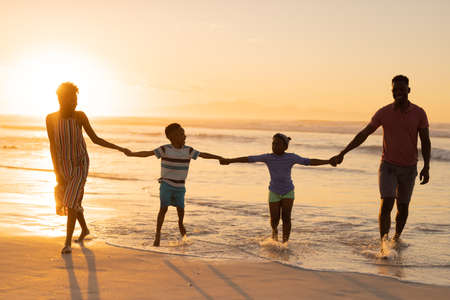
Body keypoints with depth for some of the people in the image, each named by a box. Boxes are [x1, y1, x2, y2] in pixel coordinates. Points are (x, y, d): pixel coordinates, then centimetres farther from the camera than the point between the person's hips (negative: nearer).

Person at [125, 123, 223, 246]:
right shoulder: (165, 150, -11)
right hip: (166, 184, -3)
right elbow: (147, 153, -14)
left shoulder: (188, 151, -2)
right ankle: (158, 234, -5)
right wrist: (132, 154, -26)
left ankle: (180, 224, 39)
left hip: (180, 186, 3)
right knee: (164, 207, -12)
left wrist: (221, 158, 7)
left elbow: (203, 155, 5)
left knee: (180, 209, 6)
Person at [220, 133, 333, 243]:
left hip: (288, 192, -1)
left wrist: (329, 161, -19)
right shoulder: (268, 157, -10)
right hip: (274, 192, 1)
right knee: (274, 220, 0)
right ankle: (274, 229, 34)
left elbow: (309, 161, -13)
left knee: (286, 217, -15)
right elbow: (249, 159, -12)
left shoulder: (291, 157, -10)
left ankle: (285, 243, -8)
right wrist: (230, 160, -16)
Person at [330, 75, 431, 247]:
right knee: (386, 204, -16)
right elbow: (363, 135, -2)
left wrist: (426, 167, -11)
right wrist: (342, 154, -6)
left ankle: (397, 237, 34)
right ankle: (384, 244, -19)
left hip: (409, 168, 1)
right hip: (388, 166, -1)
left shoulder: (419, 113, -5)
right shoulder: (383, 113, -6)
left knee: (403, 207, 11)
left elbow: (425, 142, -1)